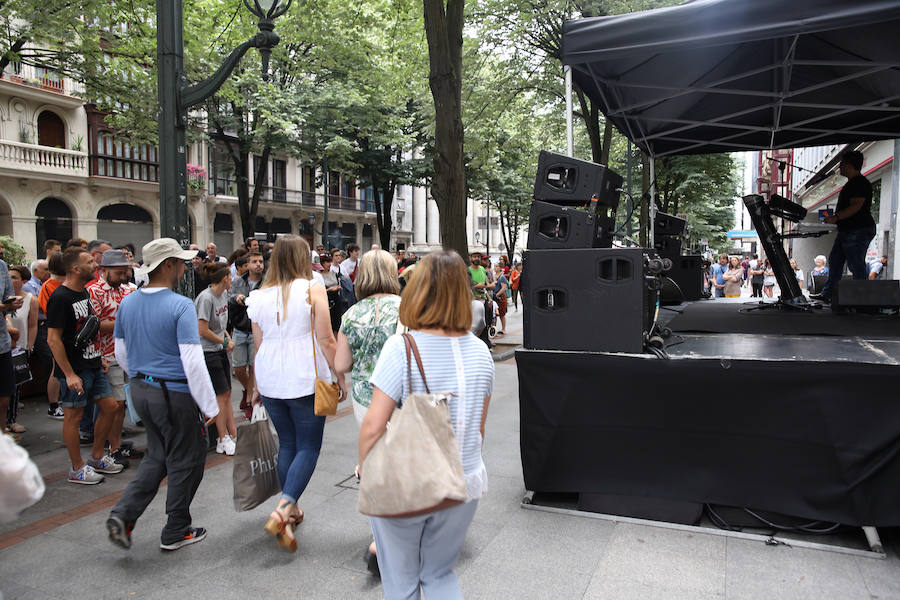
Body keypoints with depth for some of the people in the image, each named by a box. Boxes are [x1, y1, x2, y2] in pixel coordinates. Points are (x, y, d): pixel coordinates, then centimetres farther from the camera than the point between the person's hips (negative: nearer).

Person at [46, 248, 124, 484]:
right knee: (74, 416, 3)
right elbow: (53, 339, -19)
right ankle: (77, 469, 16)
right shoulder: (60, 298, -16)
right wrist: (69, 374, -21)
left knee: (110, 407, 11)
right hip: (75, 370, -9)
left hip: (93, 366, 9)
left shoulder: (84, 293, 11)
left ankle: (97, 458, 26)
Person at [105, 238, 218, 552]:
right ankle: (176, 532, 22)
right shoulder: (181, 306, -19)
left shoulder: (127, 303, 4)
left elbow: (121, 353, 13)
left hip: (140, 390, 7)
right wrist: (209, 406, -16)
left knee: (158, 456, 23)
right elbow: (193, 361, -22)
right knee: (186, 461, 9)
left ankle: (123, 514, 11)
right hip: (174, 394, -7)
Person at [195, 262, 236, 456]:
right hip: (207, 352, -8)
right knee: (222, 395, -4)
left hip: (220, 351, 9)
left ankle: (232, 435, 16)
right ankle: (224, 440, 7)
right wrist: (225, 342, -9)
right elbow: (203, 331, -19)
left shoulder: (223, 294, 8)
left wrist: (228, 338, 5)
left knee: (226, 394, 10)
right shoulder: (206, 298, -19)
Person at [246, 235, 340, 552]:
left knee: (287, 445, 18)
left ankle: (291, 510, 28)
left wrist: (257, 385, 20)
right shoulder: (313, 289, -8)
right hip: (306, 379, -5)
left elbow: (259, 345, 10)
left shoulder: (260, 296, 5)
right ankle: (282, 510, -11)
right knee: (308, 447, 4)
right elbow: (326, 340, -11)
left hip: (271, 380, 5)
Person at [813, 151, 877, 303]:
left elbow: (856, 206, -24)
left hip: (858, 231, -11)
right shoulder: (852, 183, 20)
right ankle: (827, 294, 16)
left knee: (856, 265, -9)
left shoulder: (860, 183, -13)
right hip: (847, 231, 11)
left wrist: (836, 217, -31)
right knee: (834, 261, 11)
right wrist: (835, 218, 23)